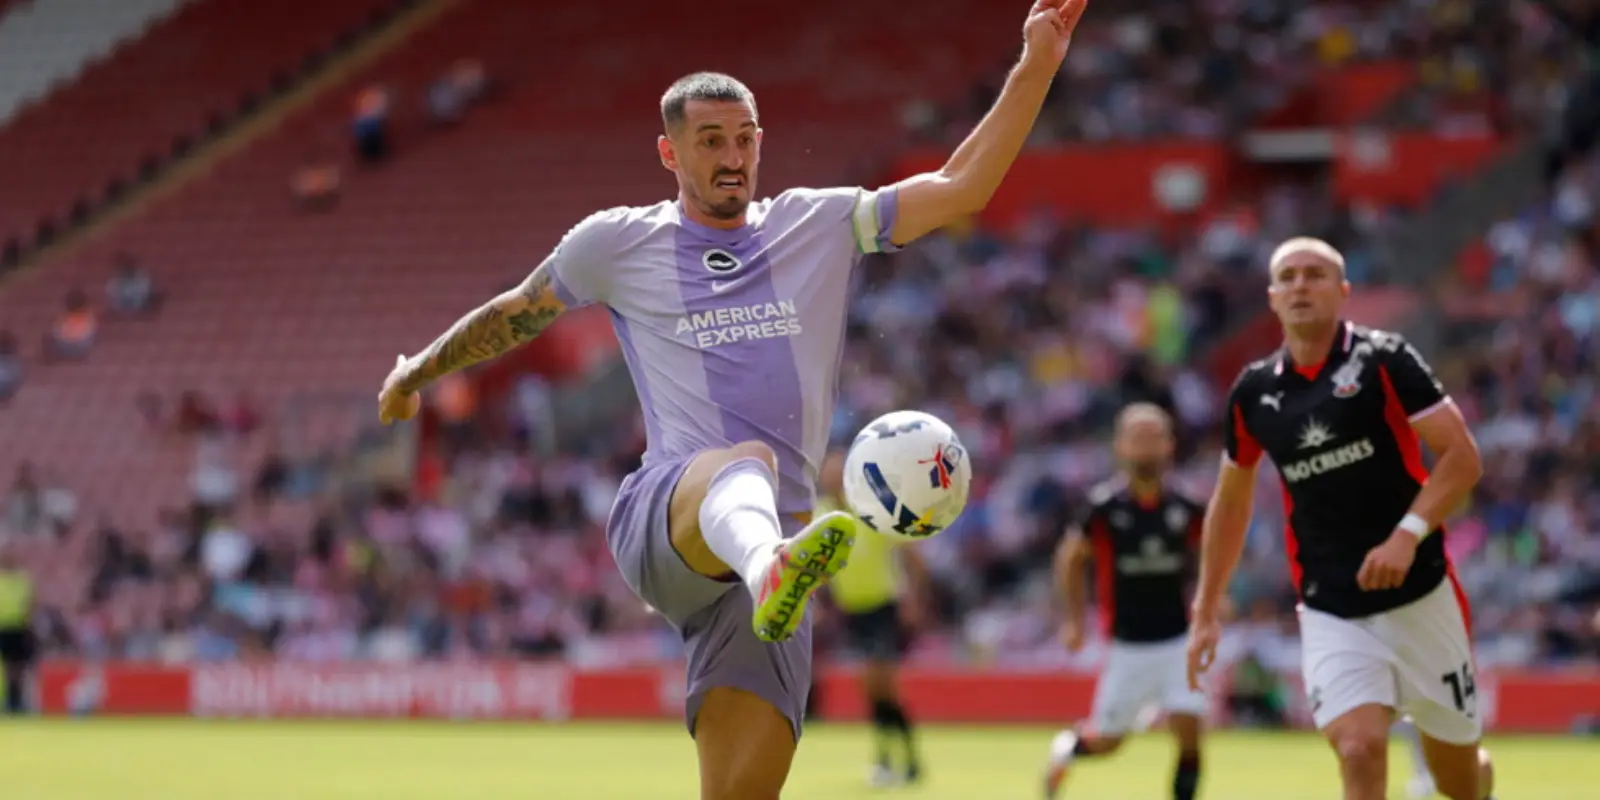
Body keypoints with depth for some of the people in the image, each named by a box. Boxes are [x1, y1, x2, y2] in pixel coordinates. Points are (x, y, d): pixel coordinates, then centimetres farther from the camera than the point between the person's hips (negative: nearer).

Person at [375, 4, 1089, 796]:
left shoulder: (820, 226, 17)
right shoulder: (617, 242, 14)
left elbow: (962, 187, 10)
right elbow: (516, 314, 30)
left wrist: (1035, 68, 2)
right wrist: (417, 371, 44)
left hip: (765, 549, 3)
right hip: (660, 522, -3)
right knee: (749, 463, -40)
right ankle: (774, 572, -76)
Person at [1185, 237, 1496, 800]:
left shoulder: (1383, 361, -7)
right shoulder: (1254, 392, 4)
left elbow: (1463, 457, -11)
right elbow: (1231, 500, 18)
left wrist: (1408, 533, -25)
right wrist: (1206, 610, 17)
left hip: (1419, 598, -2)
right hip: (1331, 614, 2)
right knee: (1359, 750, -21)